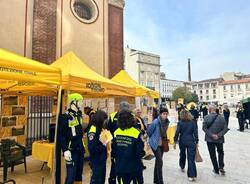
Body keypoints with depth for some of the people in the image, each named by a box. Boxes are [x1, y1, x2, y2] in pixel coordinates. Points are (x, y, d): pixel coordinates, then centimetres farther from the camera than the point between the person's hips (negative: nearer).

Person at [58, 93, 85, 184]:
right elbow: (61, 135, -16)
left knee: (79, 173, 17)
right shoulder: (65, 116, -15)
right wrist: (65, 150, -20)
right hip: (71, 150, -7)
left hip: (80, 149, 7)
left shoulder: (79, 114, 8)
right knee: (71, 175, -5)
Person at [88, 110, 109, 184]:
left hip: (102, 159, 9)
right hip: (96, 161, -9)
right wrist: (103, 145, -21)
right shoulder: (93, 131, -22)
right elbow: (92, 149, -26)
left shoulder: (101, 129, 5)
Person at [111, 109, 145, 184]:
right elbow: (140, 153, -19)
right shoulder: (136, 133, -22)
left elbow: (113, 151, -4)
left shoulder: (116, 133, -11)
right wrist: (143, 153, 3)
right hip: (134, 167, -3)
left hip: (120, 167, 4)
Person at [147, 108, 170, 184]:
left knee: (158, 162, 16)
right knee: (160, 162, -8)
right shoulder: (156, 122, -22)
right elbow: (149, 131, -8)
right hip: (155, 144, -6)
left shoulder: (167, 122, -4)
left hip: (162, 144, 6)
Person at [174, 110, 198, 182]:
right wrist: (196, 142, 8)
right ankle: (192, 175, 0)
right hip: (191, 141, 0)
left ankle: (182, 167, 46)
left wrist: (175, 142, -1)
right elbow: (195, 133, -1)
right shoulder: (193, 122, -2)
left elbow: (177, 133, -8)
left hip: (182, 141, 0)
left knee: (182, 154, 24)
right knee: (191, 158, 2)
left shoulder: (180, 123, -6)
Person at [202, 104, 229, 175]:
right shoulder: (221, 117, -6)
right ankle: (221, 167, 12)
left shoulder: (206, 118, -10)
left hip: (210, 139, -1)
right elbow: (225, 128, -8)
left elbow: (204, 128, -14)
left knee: (212, 154, 11)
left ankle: (216, 170, 20)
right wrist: (219, 135, -11)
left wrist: (211, 135, -13)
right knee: (220, 152, 24)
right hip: (219, 139, 2)